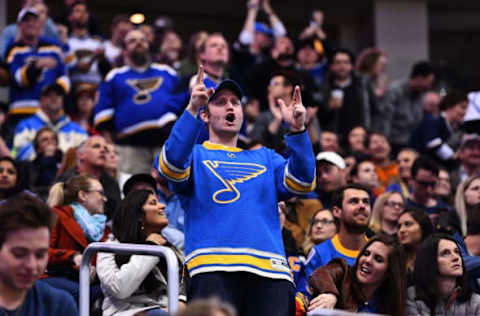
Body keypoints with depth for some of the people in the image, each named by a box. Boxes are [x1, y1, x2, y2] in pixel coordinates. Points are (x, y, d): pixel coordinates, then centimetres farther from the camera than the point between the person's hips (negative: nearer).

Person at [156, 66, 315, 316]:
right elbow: (171, 165, -5)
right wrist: (191, 110, -17)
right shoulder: (196, 155, 19)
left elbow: (302, 182, 11)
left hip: (269, 269, 3)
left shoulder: (265, 158, 29)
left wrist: (297, 131, -5)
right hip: (213, 269, -3)